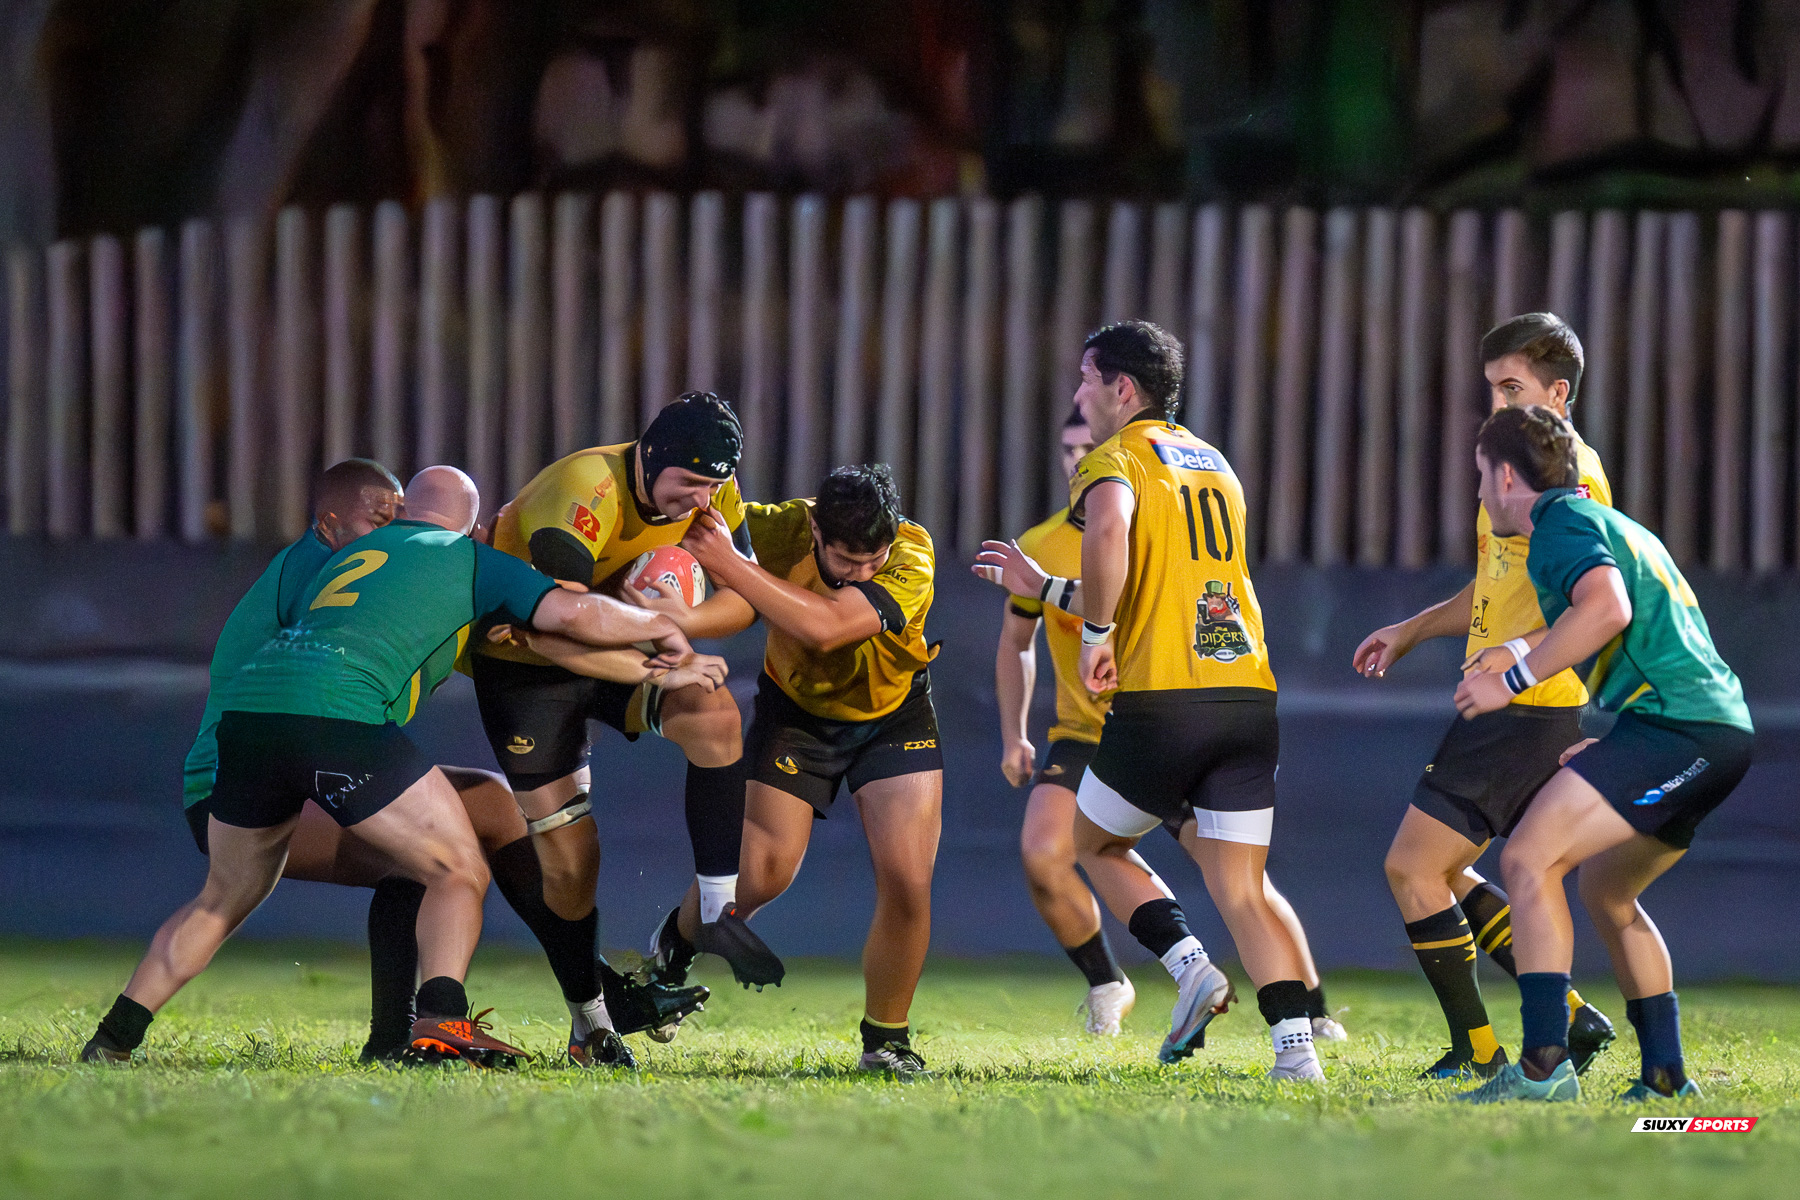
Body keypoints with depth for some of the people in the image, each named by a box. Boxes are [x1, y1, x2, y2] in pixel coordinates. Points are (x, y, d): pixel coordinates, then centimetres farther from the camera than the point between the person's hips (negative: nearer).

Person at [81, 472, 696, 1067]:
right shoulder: (469, 559, 16)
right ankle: (441, 1020, -18)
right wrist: (660, 628, 21)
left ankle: (112, 1039, 22)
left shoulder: (351, 553, 34)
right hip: (338, 712, -6)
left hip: (243, 703, 6)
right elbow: (574, 613, 6)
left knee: (225, 898, 24)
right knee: (460, 873, 4)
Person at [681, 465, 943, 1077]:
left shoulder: (913, 556, -33)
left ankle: (885, 1038, 9)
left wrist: (731, 565, -46)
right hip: (796, 710, 1)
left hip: (894, 713, -1)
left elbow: (824, 627, -46)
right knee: (762, 871, -9)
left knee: (907, 882, -12)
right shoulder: (781, 528, -27)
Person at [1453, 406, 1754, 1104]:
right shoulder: (1612, 525, 27)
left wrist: (1515, 678, -16)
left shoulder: (1562, 523, -4)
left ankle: (1544, 1066, -25)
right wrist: (1525, 649, 40)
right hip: (1723, 728, 10)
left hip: (1675, 724, -10)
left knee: (1528, 860, -14)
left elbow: (1607, 607, -23)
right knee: (1604, 889, 24)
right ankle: (1665, 1075, 22)